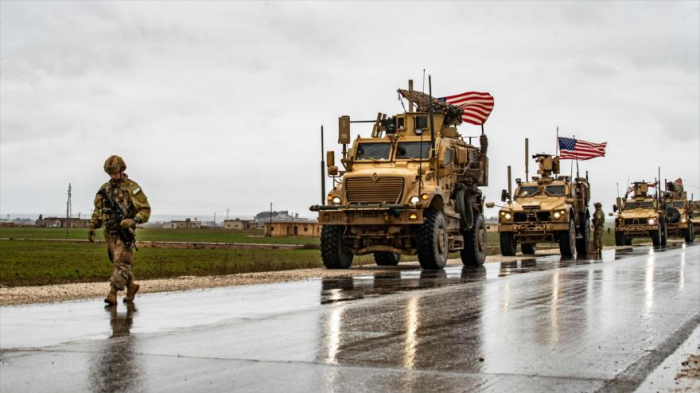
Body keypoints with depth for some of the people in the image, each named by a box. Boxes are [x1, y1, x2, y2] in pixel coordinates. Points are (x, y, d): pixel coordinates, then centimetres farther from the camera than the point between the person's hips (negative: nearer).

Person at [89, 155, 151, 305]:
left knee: (121, 263, -11)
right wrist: (92, 227, 11)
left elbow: (145, 209, -8)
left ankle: (113, 294, -15)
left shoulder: (132, 188, -6)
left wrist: (133, 221, -22)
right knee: (118, 262, 14)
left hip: (124, 232, -6)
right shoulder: (104, 189, 11)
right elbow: (98, 210, 20)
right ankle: (131, 287, 30)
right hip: (109, 232, 6)